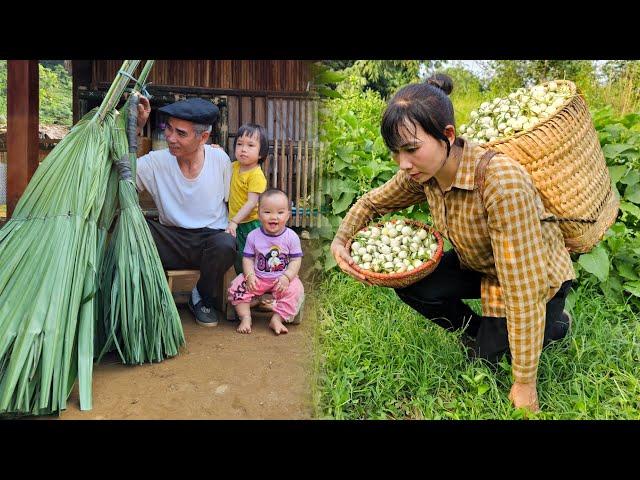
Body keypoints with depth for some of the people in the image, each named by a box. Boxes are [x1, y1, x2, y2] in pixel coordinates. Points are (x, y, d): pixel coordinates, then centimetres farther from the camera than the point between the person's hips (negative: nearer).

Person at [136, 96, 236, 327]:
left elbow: (231, 201, 9)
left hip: (212, 236, 0)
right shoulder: (156, 161, -5)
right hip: (172, 241, 1)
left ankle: (202, 297, 0)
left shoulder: (220, 159, -3)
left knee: (225, 245, -36)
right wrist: (136, 127, -20)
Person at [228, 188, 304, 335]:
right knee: (237, 287, -17)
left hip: (282, 279, -1)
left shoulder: (291, 237, -7)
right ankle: (245, 317, -8)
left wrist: (286, 277, -21)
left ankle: (277, 319, -17)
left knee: (295, 289, -27)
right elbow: (248, 258, 0)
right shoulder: (253, 236, -3)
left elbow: (296, 260, -7)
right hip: (257, 278, 1)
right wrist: (250, 276, -17)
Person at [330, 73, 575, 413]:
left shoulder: (501, 181, -39)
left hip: (537, 277, -6)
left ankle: (554, 325, 20)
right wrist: (340, 240, -18)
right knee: (410, 286, -13)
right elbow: (372, 202, 2)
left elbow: (523, 288, -37)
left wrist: (524, 386, -31)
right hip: (478, 266, 6)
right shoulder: (422, 172, -18)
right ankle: (481, 332, 13)